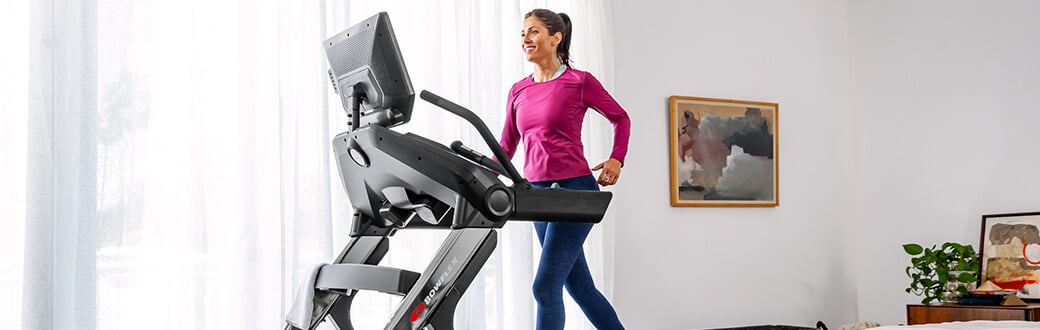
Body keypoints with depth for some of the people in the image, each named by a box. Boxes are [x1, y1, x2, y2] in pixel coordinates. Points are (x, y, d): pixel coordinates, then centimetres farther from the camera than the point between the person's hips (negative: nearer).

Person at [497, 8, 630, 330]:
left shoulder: (580, 81, -5)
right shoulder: (518, 91, 11)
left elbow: (620, 118, 8)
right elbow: (506, 145, 15)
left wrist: (616, 159, -5)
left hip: (576, 191, -6)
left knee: (546, 286, -12)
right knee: (579, 285, 13)